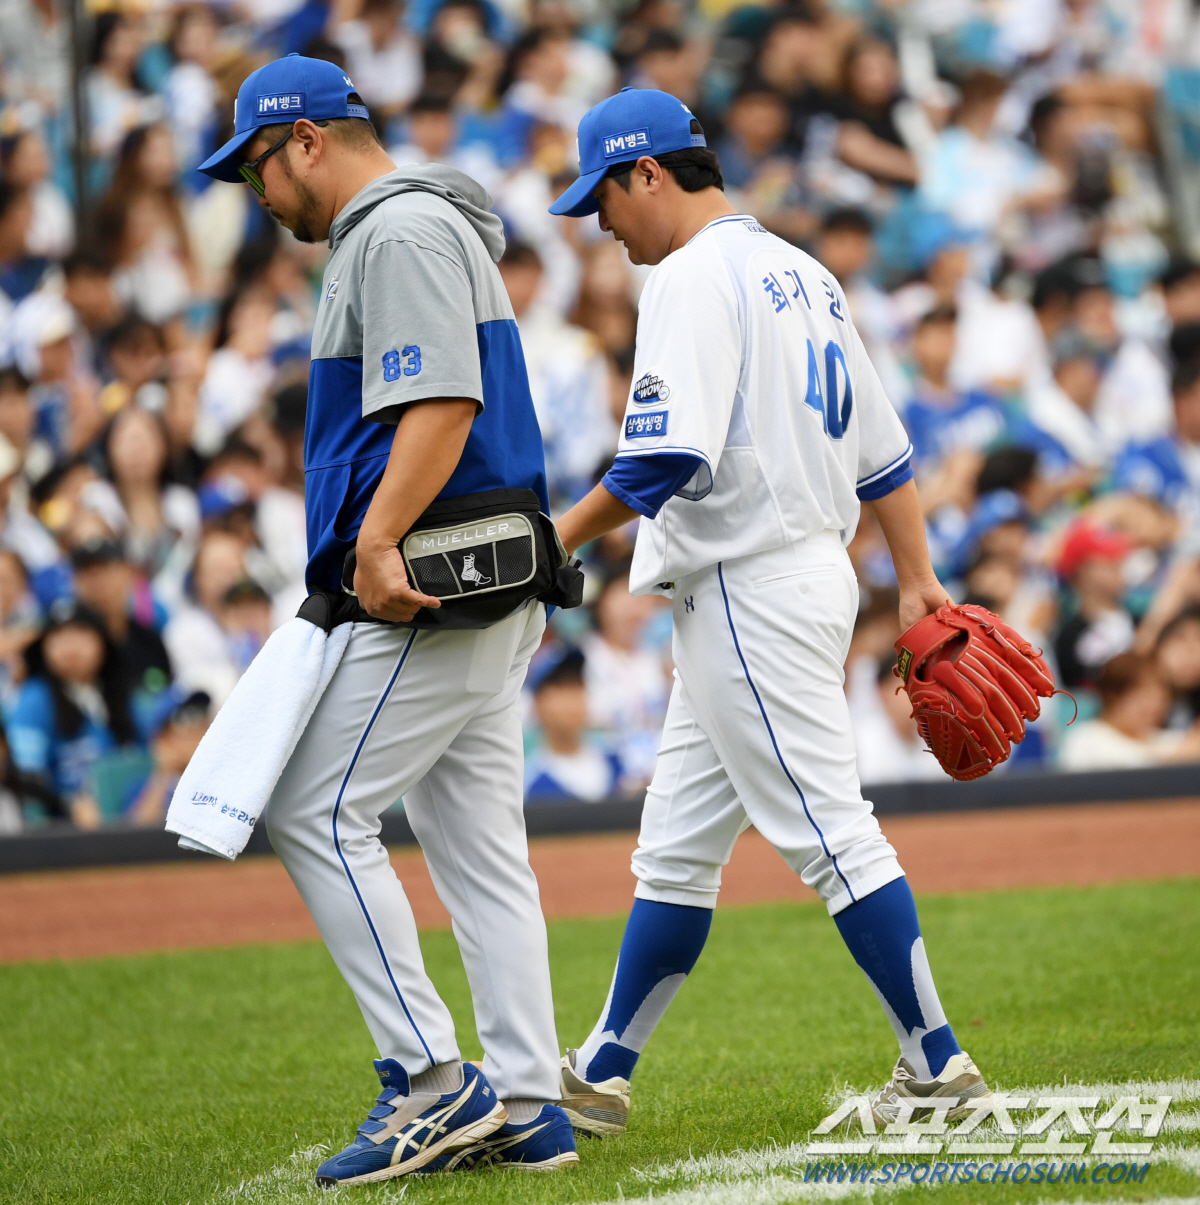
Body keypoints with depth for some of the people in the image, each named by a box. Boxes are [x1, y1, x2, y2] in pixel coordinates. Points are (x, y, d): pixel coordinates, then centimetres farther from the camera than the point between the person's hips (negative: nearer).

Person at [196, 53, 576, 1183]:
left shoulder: (403, 232, -11)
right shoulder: (384, 236, 23)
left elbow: (442, 405, -23)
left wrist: (377, 545, -33)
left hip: (430, 592, -11)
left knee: (316, 814, -8)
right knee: (478, 843, 8)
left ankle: (431, 1082, -10)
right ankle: (525, 1108, 7)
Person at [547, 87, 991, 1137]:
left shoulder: (693, 277, -13)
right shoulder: (802, 272, 17)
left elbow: (667, 454, -24)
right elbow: (882, 446, 18)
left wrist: (561, 540, -14)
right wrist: (917, 578, 18)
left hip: (753, 595, -10)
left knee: (830, 832, -8)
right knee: (677, 844, 13)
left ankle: (938, 1066, -6)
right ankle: (601, 1077, 18)